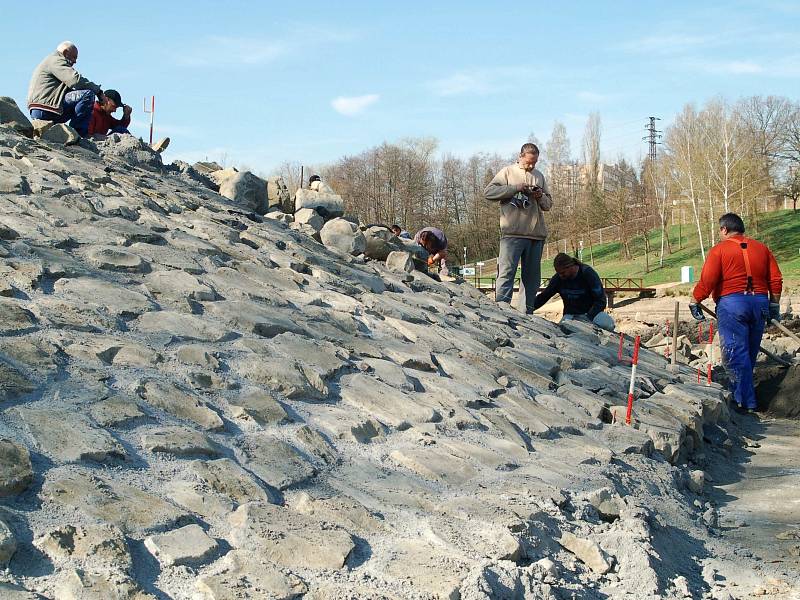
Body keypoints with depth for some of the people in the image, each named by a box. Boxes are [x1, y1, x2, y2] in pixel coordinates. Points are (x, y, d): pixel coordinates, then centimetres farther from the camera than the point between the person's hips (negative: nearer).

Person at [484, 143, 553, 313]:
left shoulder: (539, 176, 20)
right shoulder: (508, 172, 6)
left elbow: (549, 204, 23)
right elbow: (489, 192, -5)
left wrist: (540, 197, 0)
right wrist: (516, 188, -11)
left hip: (536, 234, 5)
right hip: (512, 233, -5)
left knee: (532, 276, 7)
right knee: (506, 272, -12)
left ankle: (527, 314, 13)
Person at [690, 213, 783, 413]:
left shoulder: (719, 250, -2)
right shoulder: (761, 248, 14)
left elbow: (707, 281, -10)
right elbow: (776, 279, 12)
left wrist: (695, 302, 0)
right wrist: (774, 304, 21)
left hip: (731, 303, -6)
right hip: (760, 303, 6)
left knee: (735, 354, -4)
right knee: (749, 354, 15)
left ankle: (745, 402, -8)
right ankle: (739, 391, 26)